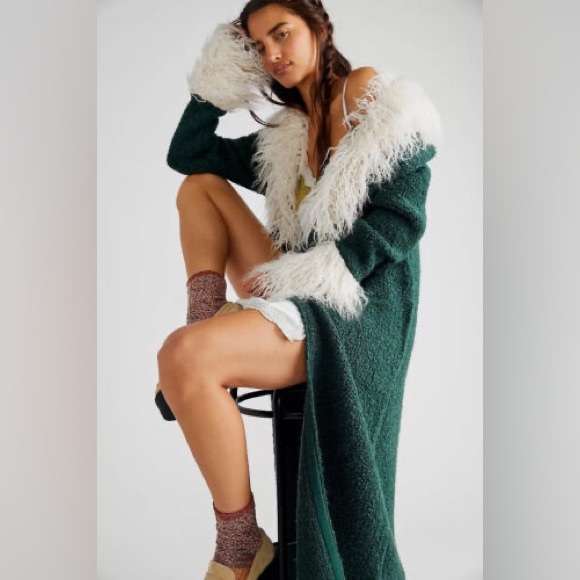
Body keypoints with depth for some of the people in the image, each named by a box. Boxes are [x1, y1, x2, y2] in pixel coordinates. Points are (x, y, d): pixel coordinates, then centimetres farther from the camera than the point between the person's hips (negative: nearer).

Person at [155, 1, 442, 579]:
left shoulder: (375, 97, -3)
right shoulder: (288, 135, 16)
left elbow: (400, 221, -14)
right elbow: (187, 154, 22)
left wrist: (300, 275, -19)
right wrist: (218, 77, 14)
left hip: (356, 305, -8)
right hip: (297, 290, 8)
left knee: (184, 356, -29)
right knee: (200, 185, 12)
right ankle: (206, 319, -8)